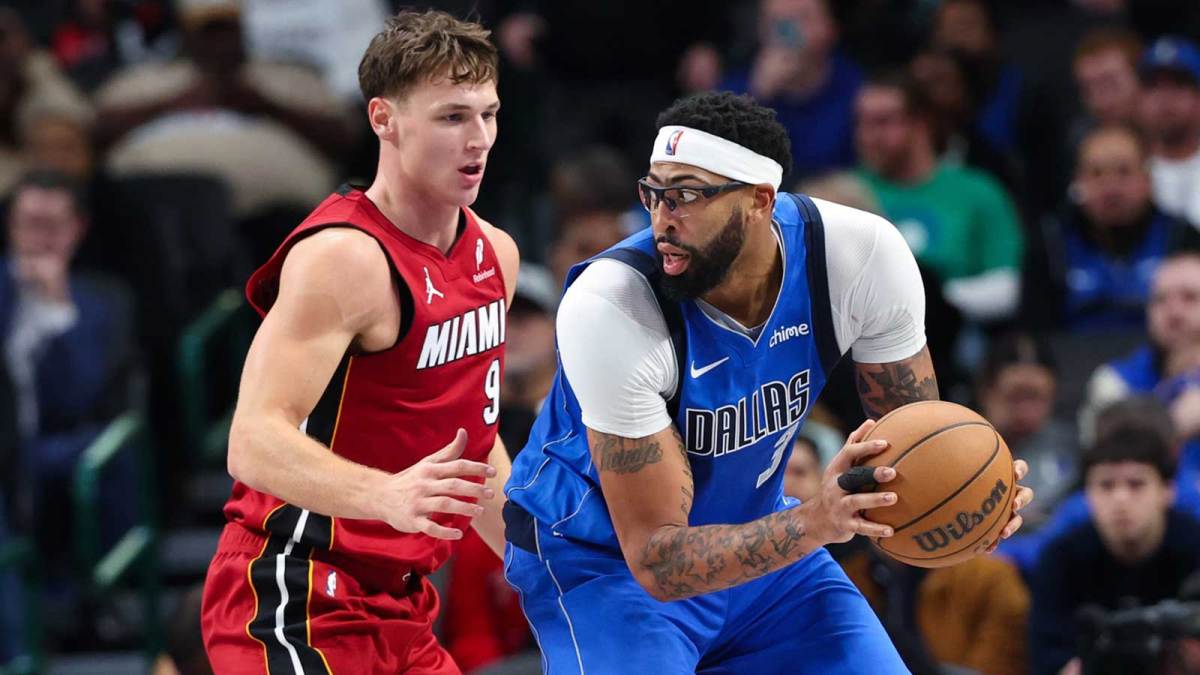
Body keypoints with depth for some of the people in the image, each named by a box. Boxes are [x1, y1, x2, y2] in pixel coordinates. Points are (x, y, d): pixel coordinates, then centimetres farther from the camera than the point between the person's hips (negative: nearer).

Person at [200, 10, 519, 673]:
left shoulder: (494, 254, 11)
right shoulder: (343, 257, -18)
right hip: (295, 604, -9)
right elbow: (255, 442, -29)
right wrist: (386, 496, -44)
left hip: (396, 610, 9)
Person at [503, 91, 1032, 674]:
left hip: (753, 532, 5)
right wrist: (814, 524, -47)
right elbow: (657, 559, -32)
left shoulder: (863, 254, -21)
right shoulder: (608, 307, -33)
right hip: (600, 554, -5)